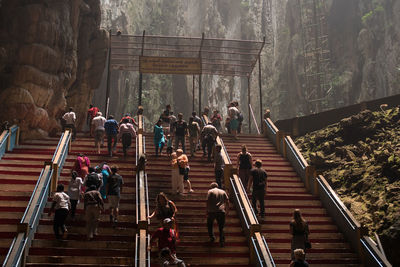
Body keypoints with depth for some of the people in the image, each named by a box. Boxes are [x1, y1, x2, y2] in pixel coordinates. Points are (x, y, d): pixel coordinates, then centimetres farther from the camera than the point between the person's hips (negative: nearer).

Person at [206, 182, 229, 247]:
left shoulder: (210, 191, 7)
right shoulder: (223, 192, 17)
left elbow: (208, 202, -4)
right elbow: (227, 202, 10)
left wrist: (207, 211, 1)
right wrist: (227, 210, 18)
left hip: (212, 211, -2)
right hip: (221, 211, 2)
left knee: (209, 225, 20)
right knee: (221, 228, 11)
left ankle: (212, 237, 10)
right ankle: (222, 241, 1)